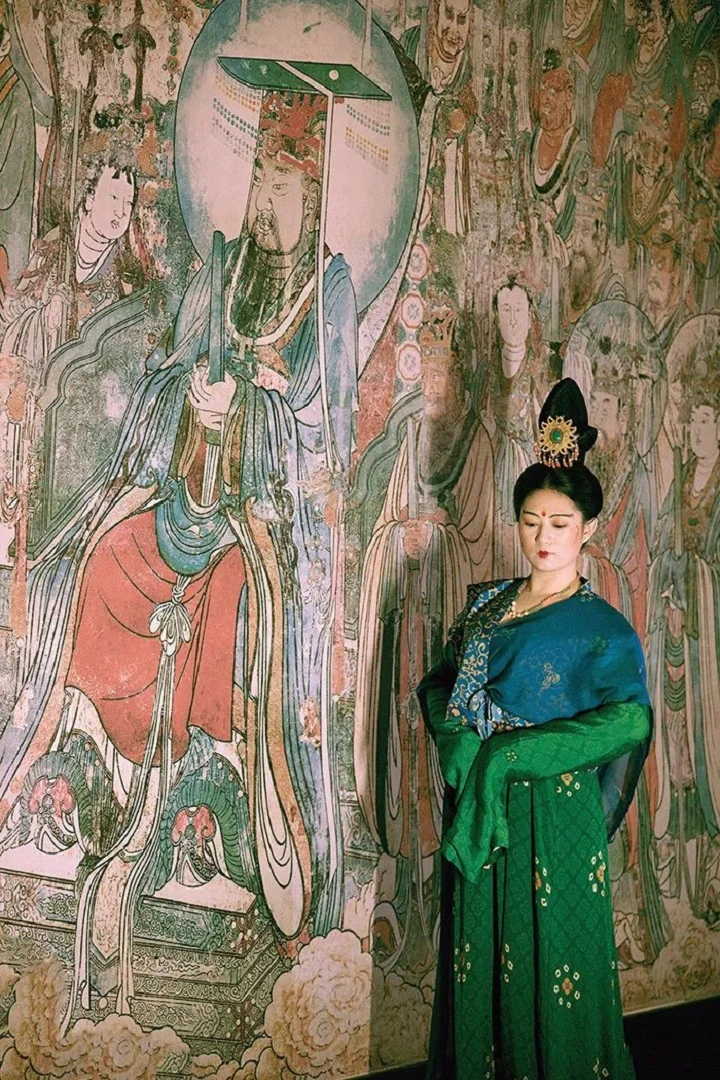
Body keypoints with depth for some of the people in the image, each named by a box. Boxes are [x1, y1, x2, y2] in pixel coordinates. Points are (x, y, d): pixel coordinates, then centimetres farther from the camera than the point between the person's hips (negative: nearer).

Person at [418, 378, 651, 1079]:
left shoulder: (600, 626, -7)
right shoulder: (488, 602, 8)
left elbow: (629, 717, -19)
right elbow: (439, 683, 9)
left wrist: (512, 755, -22)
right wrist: (461, 742, -12)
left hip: (554, 817, -4)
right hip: (479, 809, 5)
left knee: (553, 963, 6)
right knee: (480, 960, 14)